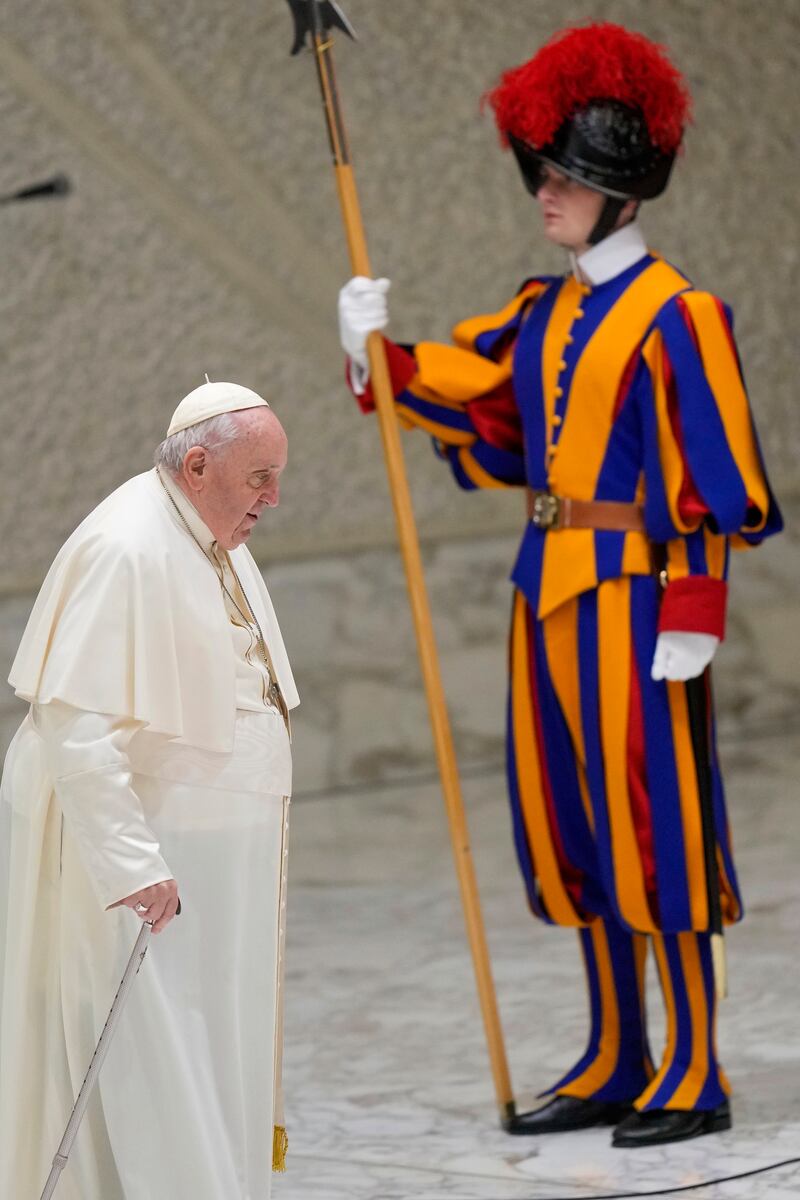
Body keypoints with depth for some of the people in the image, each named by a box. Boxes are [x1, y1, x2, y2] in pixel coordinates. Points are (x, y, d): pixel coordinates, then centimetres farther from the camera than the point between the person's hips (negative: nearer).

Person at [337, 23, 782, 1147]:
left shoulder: (674, 317, -11)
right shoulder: (545, 312, 12)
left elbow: (715, 480, -13)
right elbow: (470, 396, 17)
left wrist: (691, 616, -17)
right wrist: (382, 353, 0)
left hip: (632, 592, -8)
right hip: (551, 589, 8)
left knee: (650, 821, -5)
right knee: (568, 823, 11)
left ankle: (694, 1076, 4)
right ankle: (616, 1064, 21)